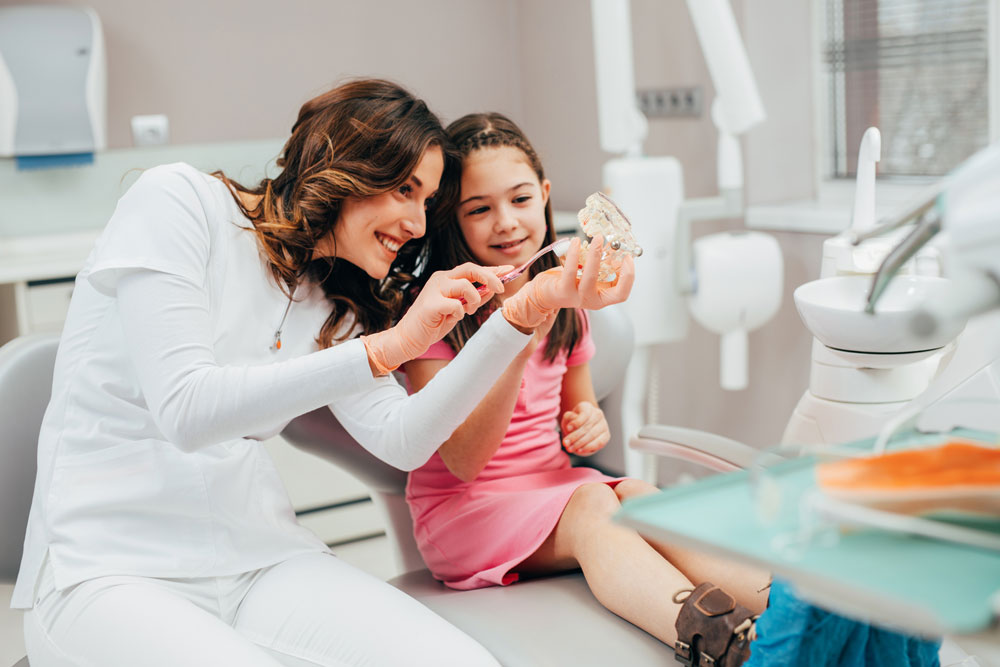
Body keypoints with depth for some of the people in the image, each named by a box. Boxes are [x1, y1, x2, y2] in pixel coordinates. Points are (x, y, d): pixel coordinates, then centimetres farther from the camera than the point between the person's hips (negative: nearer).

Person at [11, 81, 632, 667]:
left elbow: (400, 439, 0)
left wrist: (523, 316, -3)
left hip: (258, 558, 5)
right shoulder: (179, 200, -6)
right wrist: (389, 346, -21)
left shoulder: (326, 302, 12)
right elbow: (185, 409, -18)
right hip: (105, 570, -4)